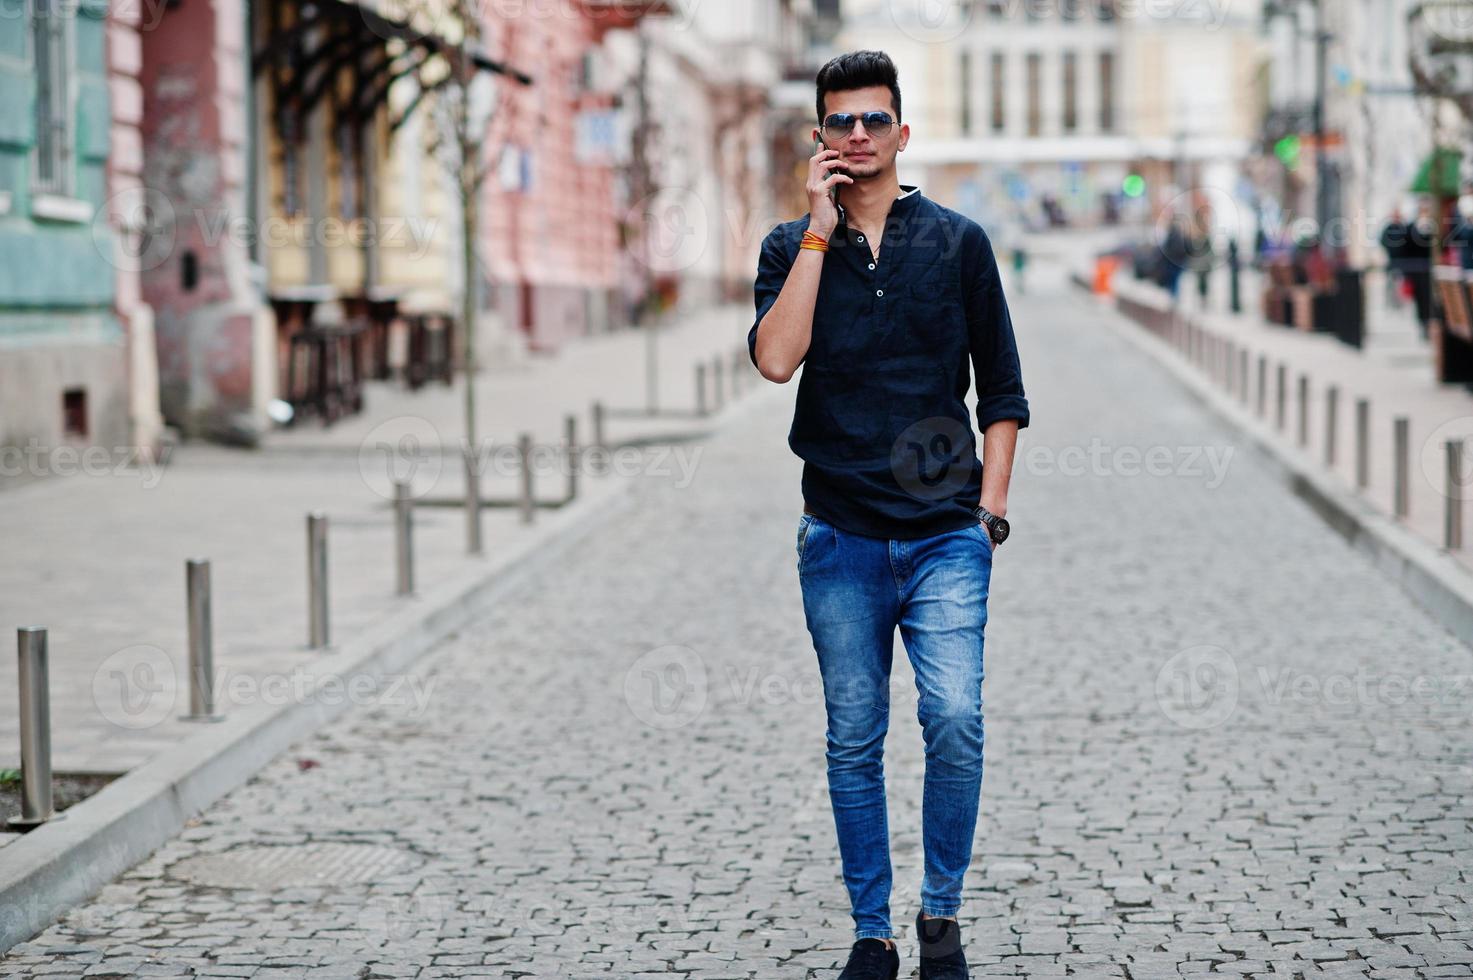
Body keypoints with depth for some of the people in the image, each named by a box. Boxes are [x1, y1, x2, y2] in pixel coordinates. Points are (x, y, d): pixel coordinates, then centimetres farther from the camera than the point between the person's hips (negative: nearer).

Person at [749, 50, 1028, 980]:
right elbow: (775, 358, -13)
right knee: (855, 743, 5)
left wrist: (992, 497, 2)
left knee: (956, 722, -12)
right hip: (841, 541, 1)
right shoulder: (793, 247, 6)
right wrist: (821, 231, -11)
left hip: (946, 536, -1)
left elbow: (1002, 388, 12)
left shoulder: (959, 241, 6)